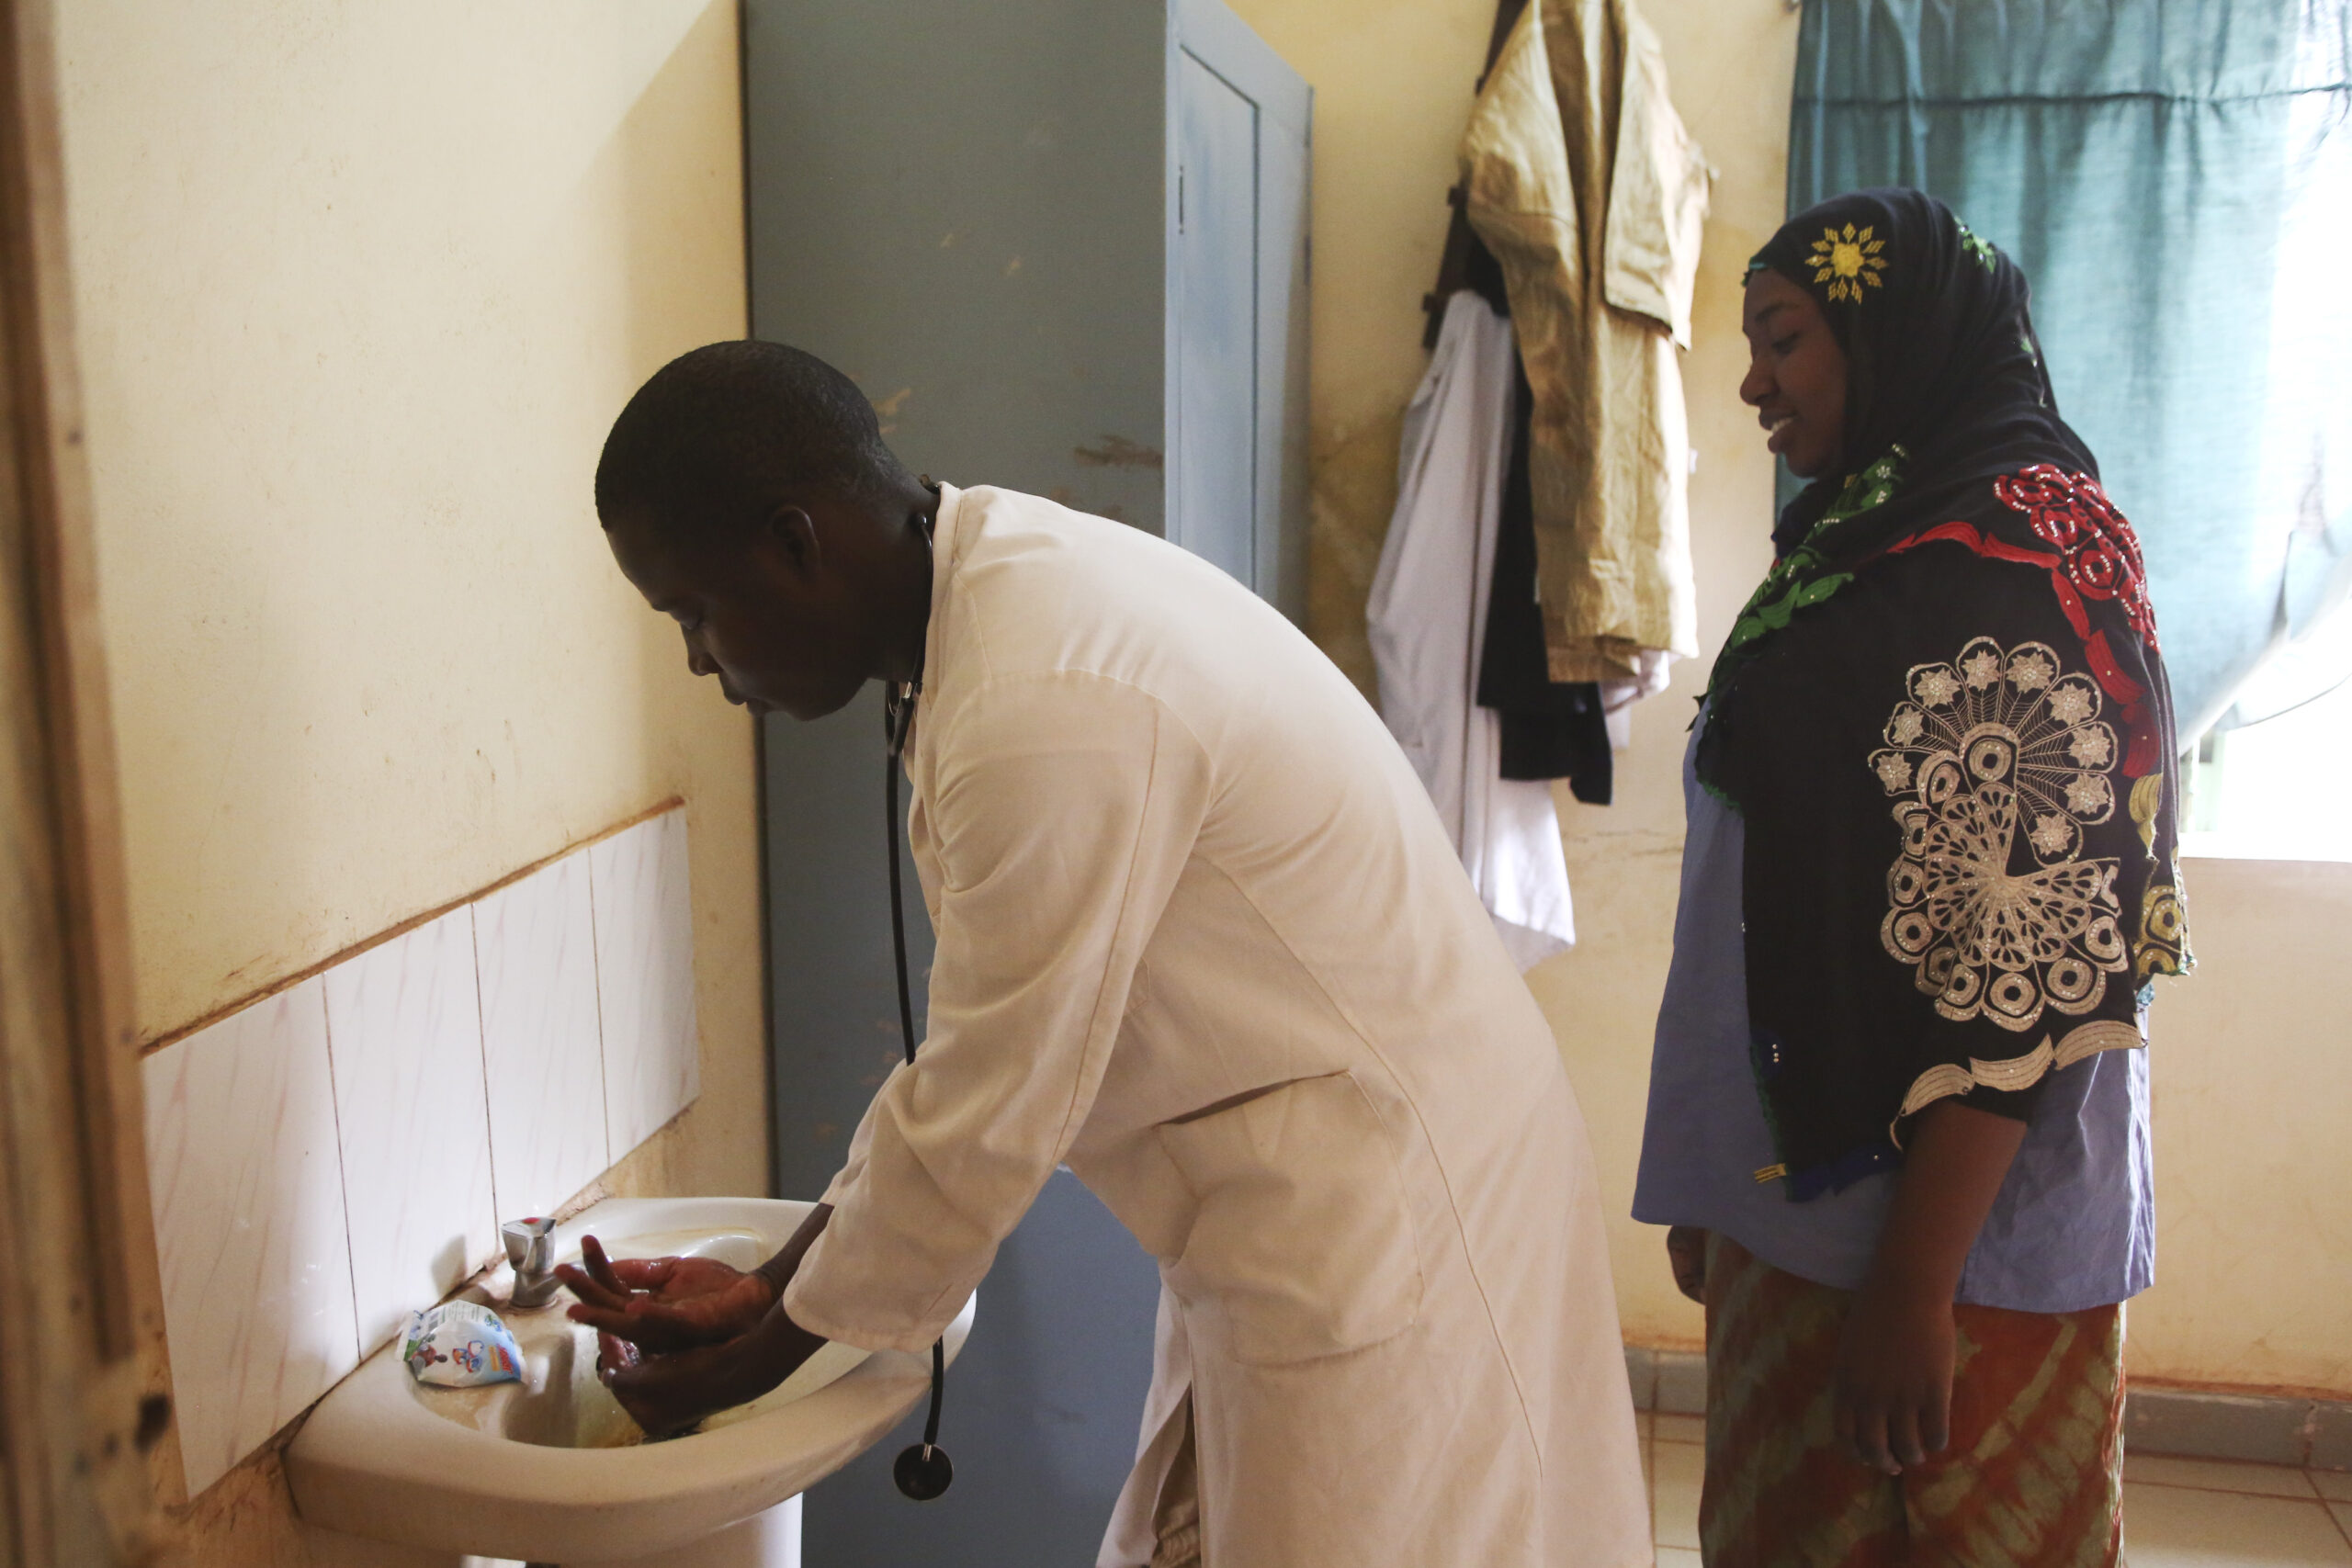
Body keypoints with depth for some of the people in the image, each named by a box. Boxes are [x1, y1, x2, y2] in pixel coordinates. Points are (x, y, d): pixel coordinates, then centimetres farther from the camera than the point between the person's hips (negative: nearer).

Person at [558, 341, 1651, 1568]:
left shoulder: (1050, 709, -28)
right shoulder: (1007, 581, 2)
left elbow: (982, 1123, -19)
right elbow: (977, 1044, 7)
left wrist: (750, 1364, -3)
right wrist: (772, 1286, 9)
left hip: (1383, 1220, -9)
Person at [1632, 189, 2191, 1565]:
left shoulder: (2018, 556, -14)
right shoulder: (1871, 544, 14)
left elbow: (2024, 954, -21)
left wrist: (1913, 1284, -20)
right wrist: (1720, 1190, 18)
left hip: (1949, 1229, -8)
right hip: (1807, 1190, 8)